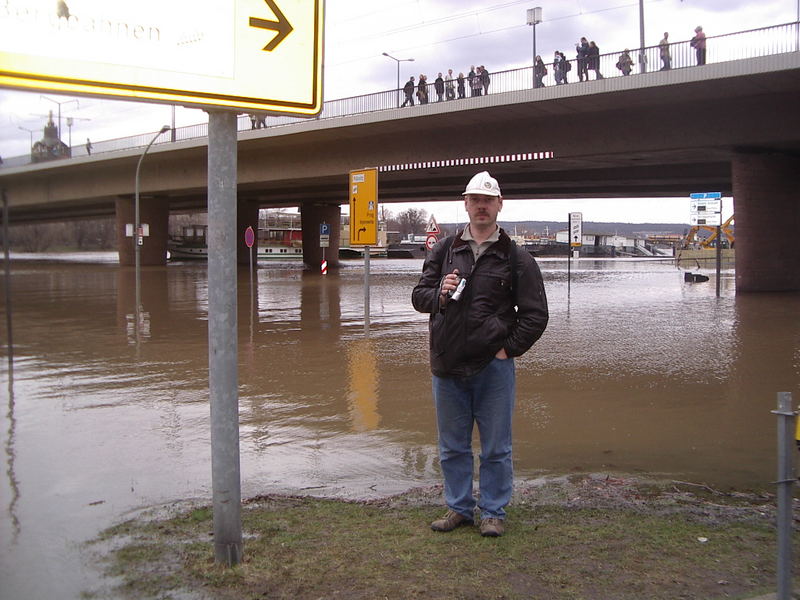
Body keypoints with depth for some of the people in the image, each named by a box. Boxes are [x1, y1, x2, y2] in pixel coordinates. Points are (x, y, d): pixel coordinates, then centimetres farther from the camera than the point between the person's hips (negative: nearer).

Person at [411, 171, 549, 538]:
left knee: (496, 448, 5)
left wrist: (508, 349, -4)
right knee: (452, 446, 13)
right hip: (447, 365, 3)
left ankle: (493, 512, 20)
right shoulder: (444, 251, 10)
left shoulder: (516, 259, 2)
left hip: (493, 367, -3)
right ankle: (459, 508, 27)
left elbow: (535, 315, 2)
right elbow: (418, 296, 12)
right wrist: (440, 294, -9)